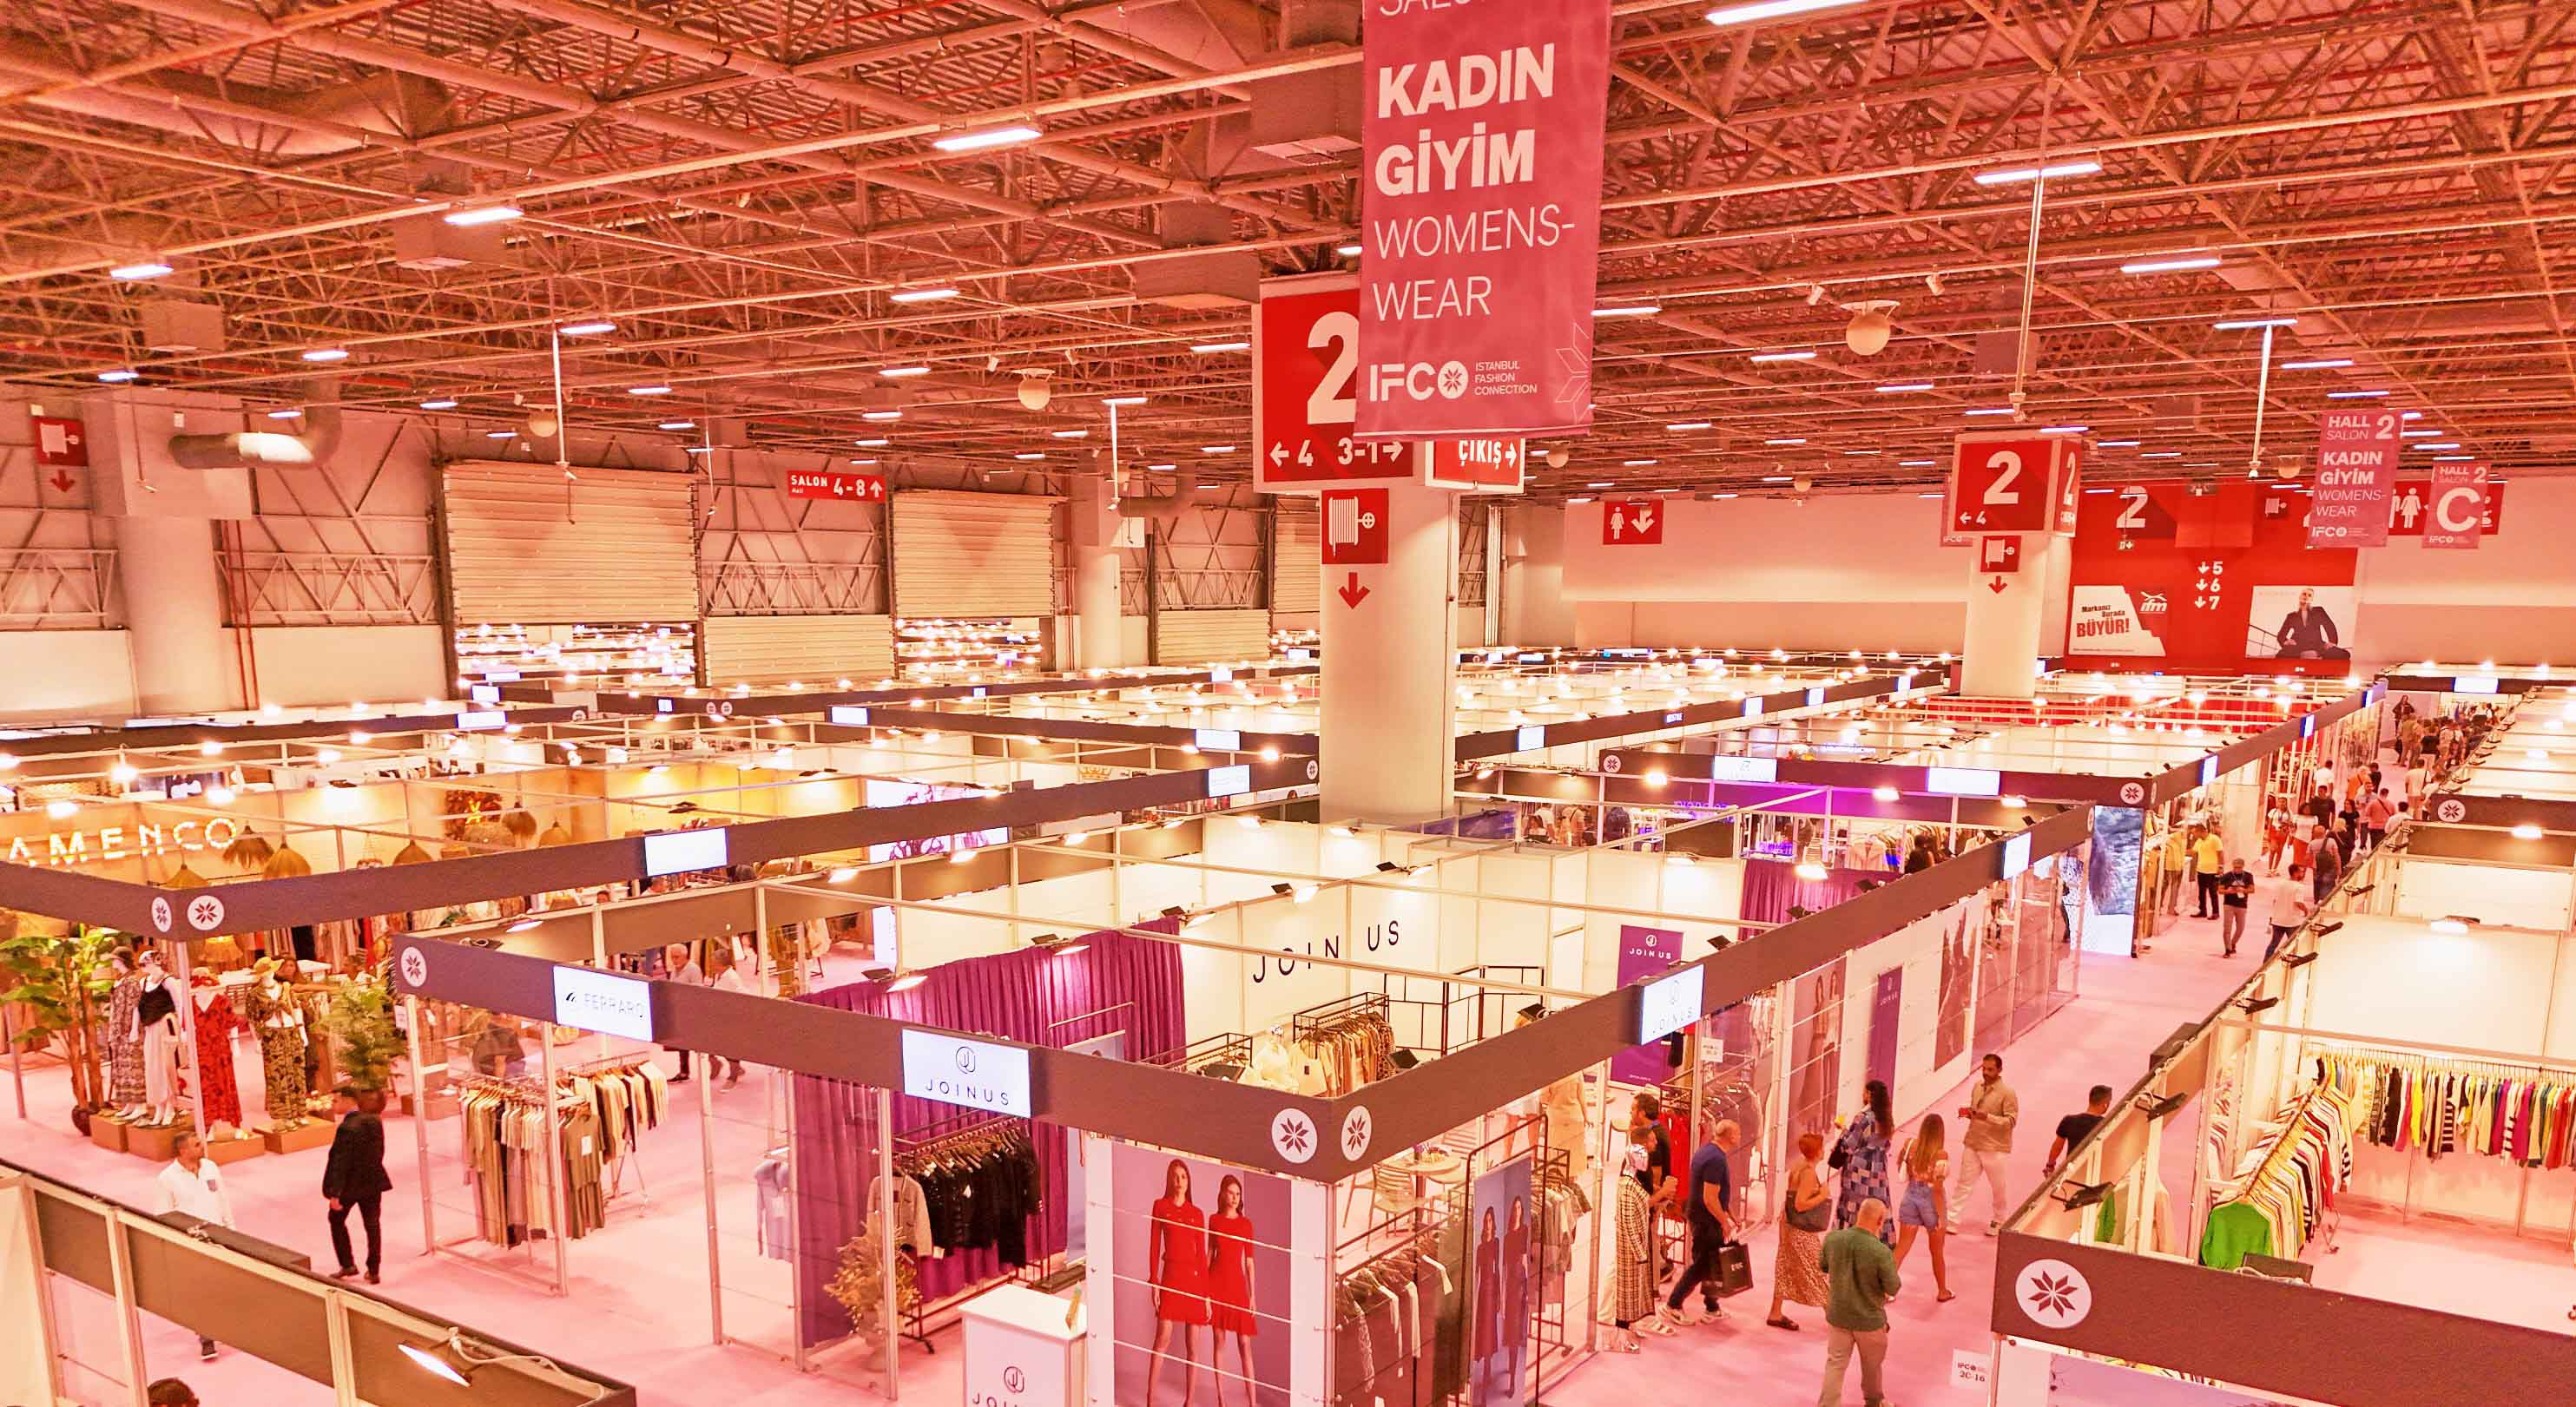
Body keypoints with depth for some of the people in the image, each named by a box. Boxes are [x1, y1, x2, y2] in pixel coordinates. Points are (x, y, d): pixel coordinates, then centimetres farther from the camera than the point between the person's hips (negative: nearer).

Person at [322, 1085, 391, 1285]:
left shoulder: (347, 1128, -23)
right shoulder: (375, 1121, -1)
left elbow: (340, 1162, -22)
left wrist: (335, 1193, -18)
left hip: (351, 1185, -6)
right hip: (373, 1182, 6)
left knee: (337, 1220, 18)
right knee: (373, 1225, 11)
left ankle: (348, 1265, 20)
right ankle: (374, 1271, 15)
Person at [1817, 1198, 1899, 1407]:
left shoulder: (1833, 1239, -15)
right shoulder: (1882, 1252, -28)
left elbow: (1822, 1266, 3)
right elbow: (1893, 1289, -16)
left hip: (1838, 1315, 2)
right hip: (1869, 1319, -2)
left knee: (1835, 1363, 16)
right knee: (1872, 1365, 24)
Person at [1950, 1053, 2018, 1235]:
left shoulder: (2007, 1093, -14)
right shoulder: (1977, 1086, 4)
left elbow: (2011, 1120, -18)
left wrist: (1988, 1117, -30)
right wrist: (1967, 1112, -5)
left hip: (1995, 1149, -5)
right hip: (1972, 1144, 5)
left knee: (1998, 1188, 12)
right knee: (1964, 1184, 8)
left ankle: (1998, 1222, 33)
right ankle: (1951, 1220, 12)